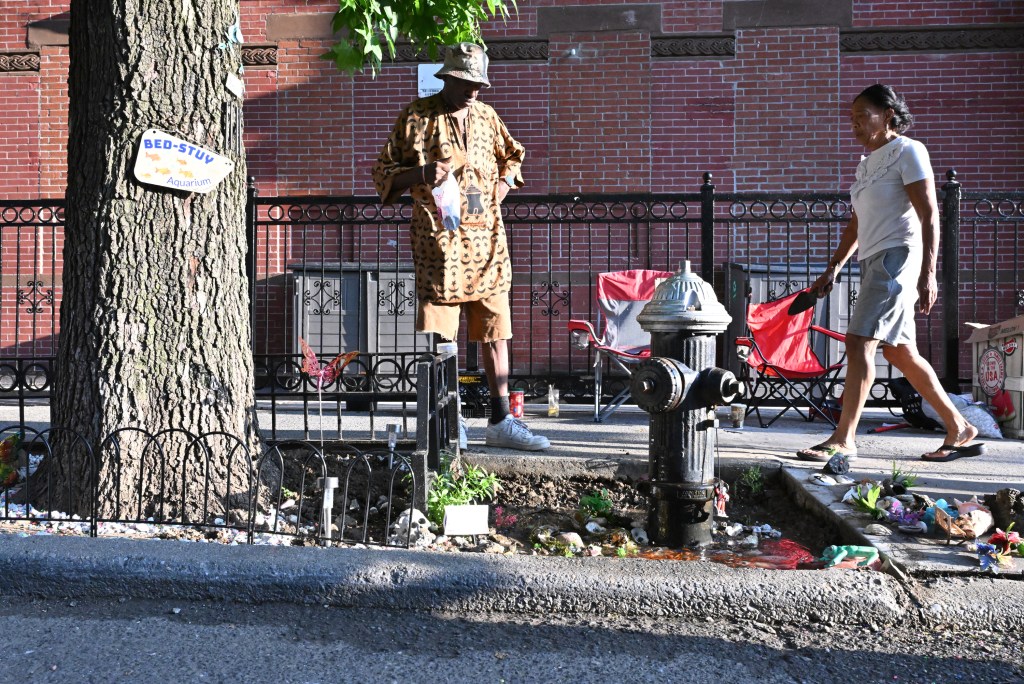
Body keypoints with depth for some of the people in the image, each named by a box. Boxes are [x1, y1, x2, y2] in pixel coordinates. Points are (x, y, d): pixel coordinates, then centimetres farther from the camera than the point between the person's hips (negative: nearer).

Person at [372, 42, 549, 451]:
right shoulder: (416, 118, -1)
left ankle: (501, 422, 17)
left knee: (495, 334, 8)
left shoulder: (487, 117, 13)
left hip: (488, 244, 5)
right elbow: (383, 173, 1)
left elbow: (511, 157, 30)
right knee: (436, 339, -3)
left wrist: (501, 187, 11)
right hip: (439, 245, -5)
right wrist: (421, 174, -17)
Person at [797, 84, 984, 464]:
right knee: (899, 351, 11)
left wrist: (928, 274, -19)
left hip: (897, 256, -9)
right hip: (874, 261, 9)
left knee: (859, 342, -16)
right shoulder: (867, 161, 19)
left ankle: (842, 439, -14)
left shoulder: (908, 151, -5)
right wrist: (833, 269, 19)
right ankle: (959, 429, 22)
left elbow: (929, 216, -12)